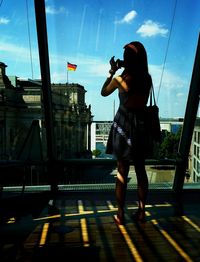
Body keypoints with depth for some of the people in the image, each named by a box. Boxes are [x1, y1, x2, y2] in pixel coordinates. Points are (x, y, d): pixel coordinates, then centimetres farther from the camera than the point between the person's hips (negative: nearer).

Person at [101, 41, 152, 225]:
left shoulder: (120, 79, -12)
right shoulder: (147, 78, 0)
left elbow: (104, 92, 6)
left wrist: (112, 72, 11)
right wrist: (121, 70, 17)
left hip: (124, 125, -4)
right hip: (141, 125, 4)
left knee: (122, 171, 6)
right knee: (141, 170, 14)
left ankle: (120, 214, 18)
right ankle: (141, 212, 26)